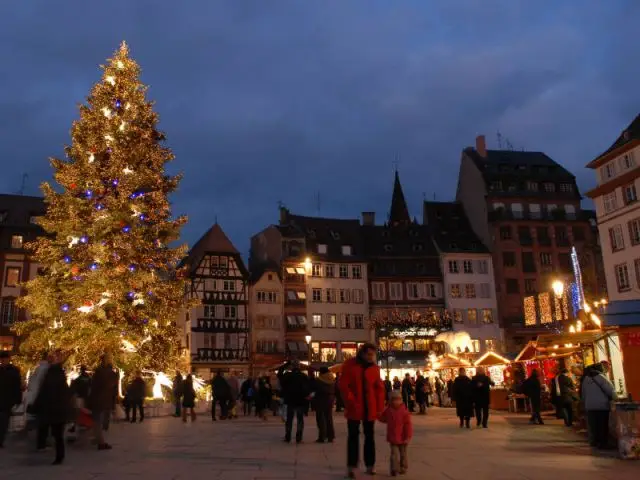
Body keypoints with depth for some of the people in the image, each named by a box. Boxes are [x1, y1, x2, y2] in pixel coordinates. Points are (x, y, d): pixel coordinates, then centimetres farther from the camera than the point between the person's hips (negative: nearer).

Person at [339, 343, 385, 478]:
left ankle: (370, 465, 18)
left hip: (370, 408, 3)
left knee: (369, 436, 10)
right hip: (354, 408, -3)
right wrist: (351, 401, -16)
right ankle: (351, 466, 5)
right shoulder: (349, 365, -5)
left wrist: (380, 407, -1)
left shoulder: (375, 368, 3)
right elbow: (344, 385, -8)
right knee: (353, 436, 1)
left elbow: (380, 388, 4)